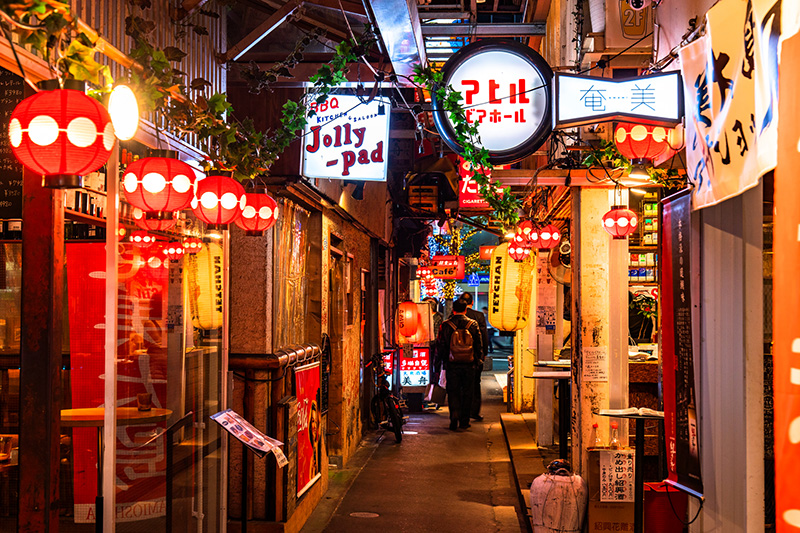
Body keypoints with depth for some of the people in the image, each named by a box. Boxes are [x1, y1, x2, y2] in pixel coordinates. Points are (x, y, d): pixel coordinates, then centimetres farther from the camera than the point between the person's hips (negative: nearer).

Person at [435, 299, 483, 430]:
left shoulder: (445, 325, -3)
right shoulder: (473, 324, 0)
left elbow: (440, 346, 1)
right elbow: (479, 344, 5)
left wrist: (438, 363, 9)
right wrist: (478, 359, 17)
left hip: (451, 364, -1)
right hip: (469, 365, 1)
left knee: (453, 392, 6)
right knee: (467, 393, 9)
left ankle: (454, 418, -10)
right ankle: (464, 422, 12)